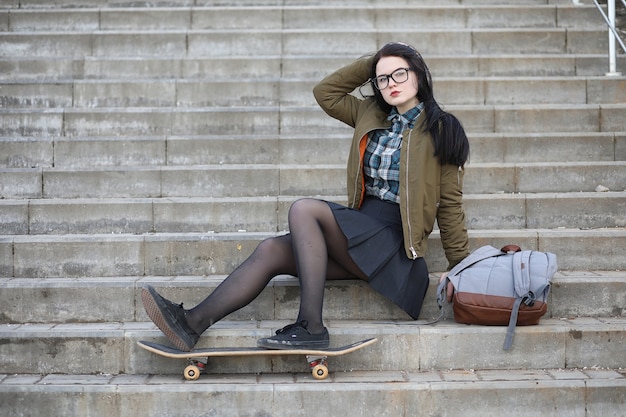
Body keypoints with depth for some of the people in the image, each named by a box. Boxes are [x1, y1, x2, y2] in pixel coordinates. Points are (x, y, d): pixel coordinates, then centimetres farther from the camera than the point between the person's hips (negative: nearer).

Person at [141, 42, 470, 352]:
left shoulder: (440, 130, 0)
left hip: (392, 241, -6)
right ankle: (193, 323, -25)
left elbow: (450, 202, 0)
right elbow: (325, 92, 20)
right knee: (271, 250, -15)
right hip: (360, 236, 6)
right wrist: (372, 63, 16)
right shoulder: (372, 115, 16)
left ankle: (310, 327, -31)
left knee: (304, 209, -27)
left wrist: (461, 267, -1)